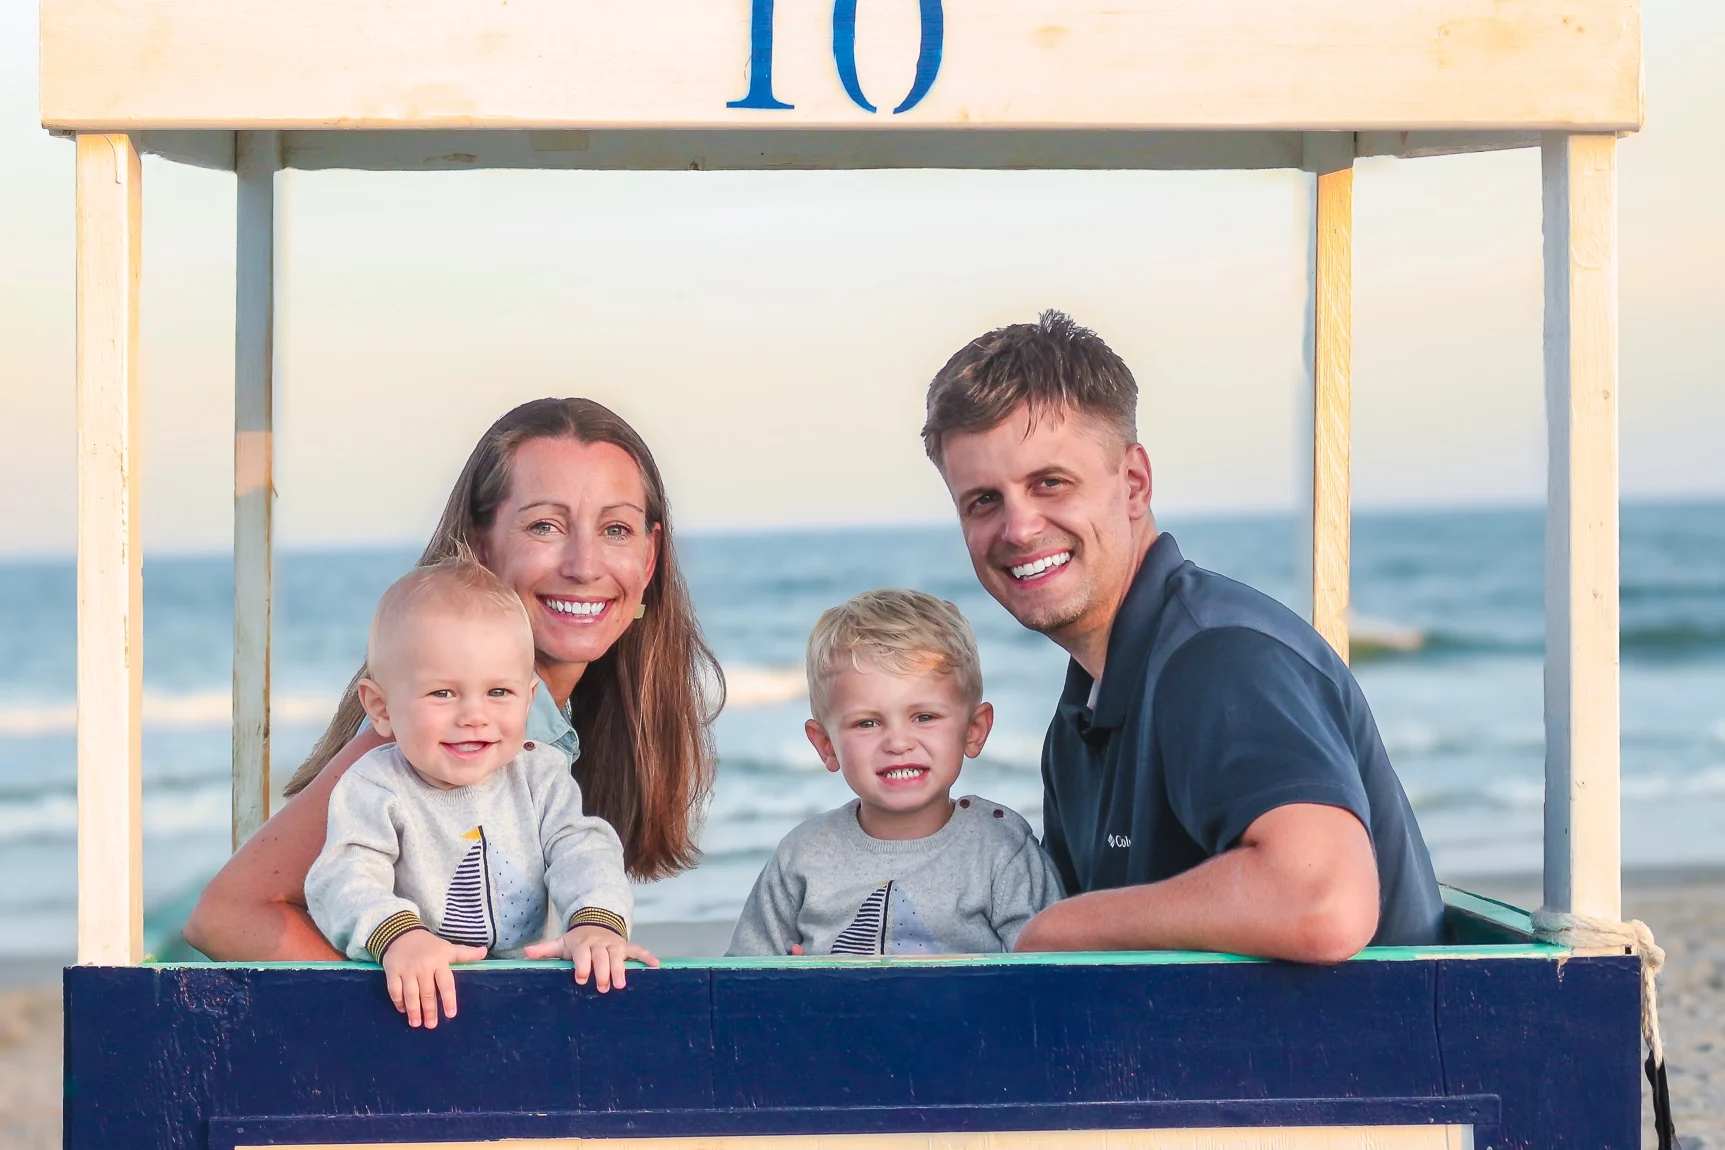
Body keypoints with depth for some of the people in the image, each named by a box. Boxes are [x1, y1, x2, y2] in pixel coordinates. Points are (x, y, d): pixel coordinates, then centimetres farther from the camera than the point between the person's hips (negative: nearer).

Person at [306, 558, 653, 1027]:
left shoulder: (542, 775, 7)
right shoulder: (373, 790, -5)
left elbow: (582, 852, -4)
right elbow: (346, 879, -18)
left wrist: (596, 921, -26)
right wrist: (397, 935, -39)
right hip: (414, 1004, -3)